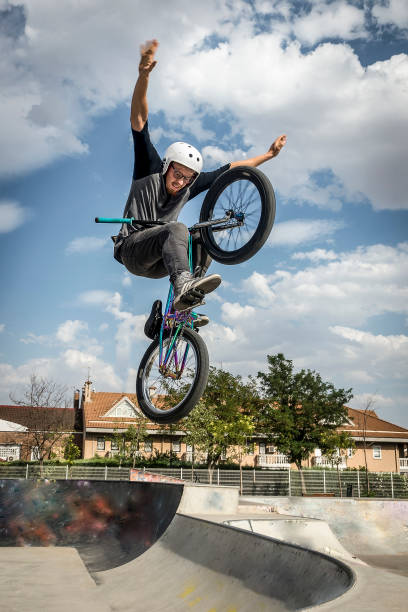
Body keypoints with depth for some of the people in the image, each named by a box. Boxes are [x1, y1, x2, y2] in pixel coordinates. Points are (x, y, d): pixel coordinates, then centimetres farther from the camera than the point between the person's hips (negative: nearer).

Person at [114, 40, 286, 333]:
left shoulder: (190, 186, 5)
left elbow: (229, 170, 15)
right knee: (177, 229, -32)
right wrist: (144, 75, -30)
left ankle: (183, 311, -26)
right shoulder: (150, 170, -6)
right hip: (132, 249, -6)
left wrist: (268, 154, 18)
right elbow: (139, 121, -17)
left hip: (159, 262, 6)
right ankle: (185, 287, -58)